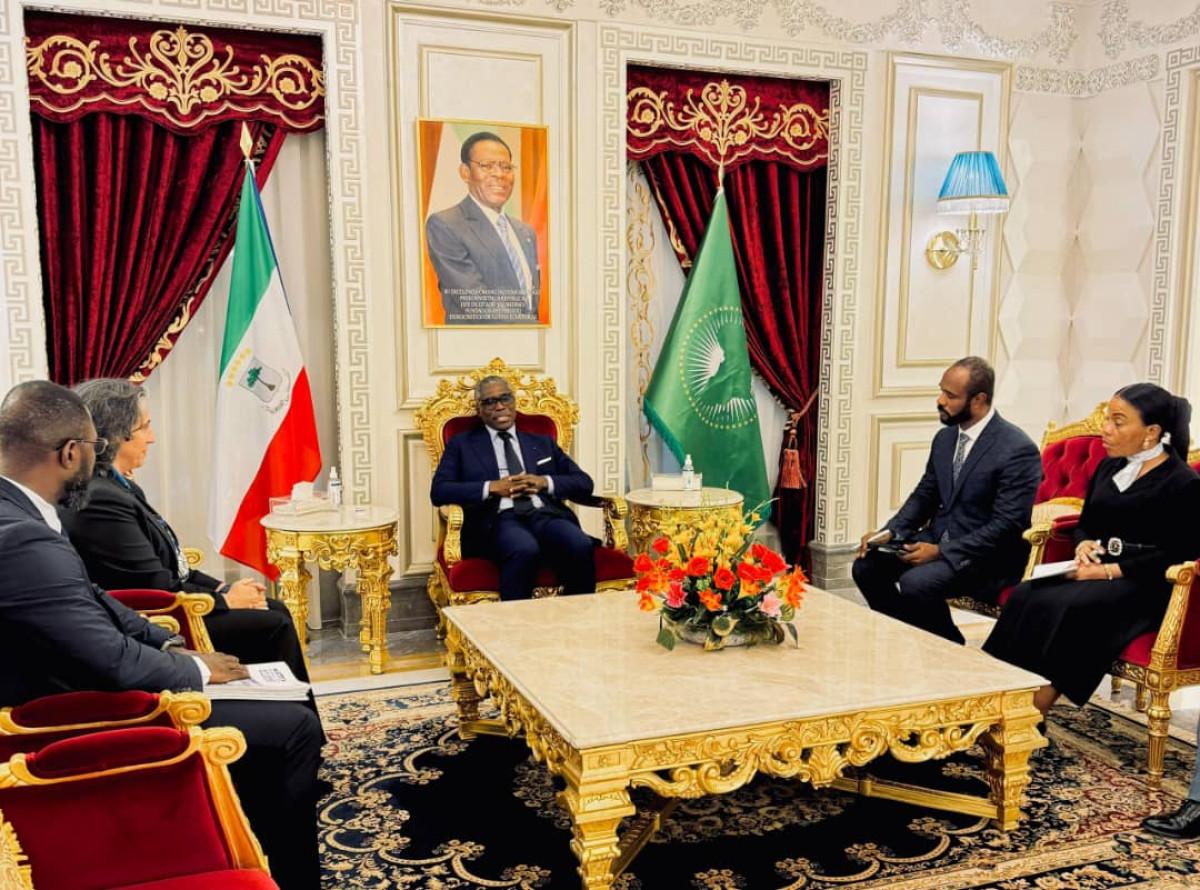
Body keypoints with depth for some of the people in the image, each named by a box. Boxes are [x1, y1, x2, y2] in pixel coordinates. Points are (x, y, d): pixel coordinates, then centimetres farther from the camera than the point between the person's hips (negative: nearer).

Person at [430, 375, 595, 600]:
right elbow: (438, 491, 6)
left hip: (546, 514, 3)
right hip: (500, 518, -2)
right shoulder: (462, 444, 20)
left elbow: (584, 483, 19)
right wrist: (491, 488, -5)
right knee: (524, 550, -38)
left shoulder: (542, 443, 27)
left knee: (581, 546, -32)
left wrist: (545, 482, 0)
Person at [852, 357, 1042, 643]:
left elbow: (1007, 526, -20)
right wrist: (889, 532, -3)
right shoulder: (945, 438, 7)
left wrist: (942, 552, -23)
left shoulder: (1018, 450, -17)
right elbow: (924, 496, 15)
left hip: (987, 556, -7)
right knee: (866, 565, -9)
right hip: (938, 539, 8)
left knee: (915, 584, -30)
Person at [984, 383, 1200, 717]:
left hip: (1143, 587, -6)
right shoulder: (1108, 468, 17)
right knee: (1025, 596, -24)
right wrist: (1084, 546, -1)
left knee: (1063, 606, -34)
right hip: (1095, 572, 7)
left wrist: (1110, 570, -18)